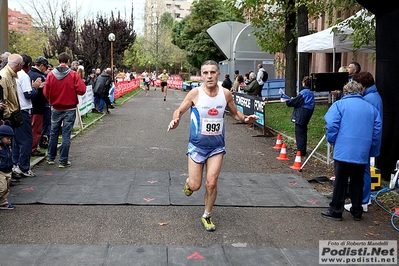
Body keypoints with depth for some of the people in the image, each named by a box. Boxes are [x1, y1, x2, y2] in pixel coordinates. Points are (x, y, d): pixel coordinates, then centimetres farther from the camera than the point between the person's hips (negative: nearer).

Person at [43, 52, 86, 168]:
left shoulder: (51, 75, -4)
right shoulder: (73, 74, -11)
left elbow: (46, 92, -4)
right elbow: (81, 90, -16)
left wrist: (52, 101, 15)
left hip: (55, 109, 3)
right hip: (69, 109, -3)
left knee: (53, 133, 17)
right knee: (66, 135, 2)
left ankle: (51, 158, 27)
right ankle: (63, 161, 5)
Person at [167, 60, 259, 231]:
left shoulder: (226, 94, -4)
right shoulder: (195, 93, -13)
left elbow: (234, 112, 12)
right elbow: (179, 111, -4)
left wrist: (245, 119, -10)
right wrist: (175, 120, -27)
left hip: (217, 146, 2)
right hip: (197, 145, -1)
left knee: (211, 183, -3)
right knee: (195, 186, 1)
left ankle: (207, 216, 20)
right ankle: (189, 182, 41)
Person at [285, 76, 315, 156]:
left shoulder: (303, 93, -17)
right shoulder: (311, 93, 10)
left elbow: (294, 102, -14)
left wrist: (287, 102, 5)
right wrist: (293, 100, 17)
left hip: (300, 116, -9)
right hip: (306, 116, 9)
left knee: (299, 133, -3)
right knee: (303, 132, 16)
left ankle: (300, 151, -3)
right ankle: (303, 150, 24)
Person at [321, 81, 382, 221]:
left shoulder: (340, 104, -1)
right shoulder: (371, 108, 11)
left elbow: (331, 125, -12)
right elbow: (377, 130, 9)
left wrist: (332, 141, 3)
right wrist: (372, 151, 15)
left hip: (343, 151, -3)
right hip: (362, 153, 4)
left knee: (340, 182, 4)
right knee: (357, 182, 13)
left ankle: (336, 211, 10)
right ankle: (357, 212, 20)